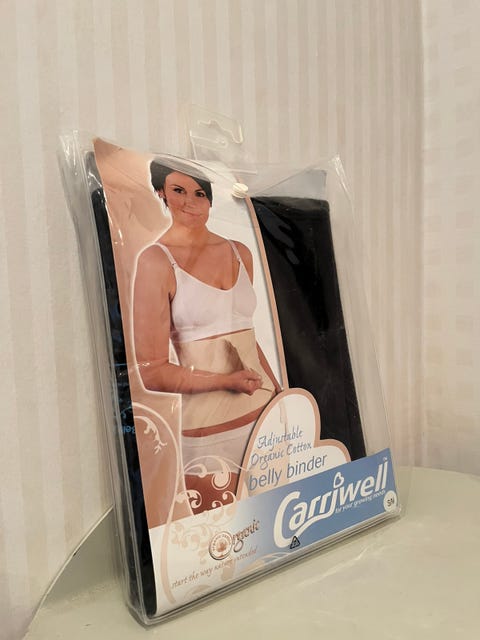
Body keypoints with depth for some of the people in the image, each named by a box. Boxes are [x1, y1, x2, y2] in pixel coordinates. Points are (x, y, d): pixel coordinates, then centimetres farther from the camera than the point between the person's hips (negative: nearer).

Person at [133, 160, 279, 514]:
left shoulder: (240, 253, 9)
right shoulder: (156, 260, -9)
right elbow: (153, 372, -11)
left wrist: (282, 397, 13)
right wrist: (227, 381, -17)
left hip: (265, 412, 6)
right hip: (210, 428, -5)